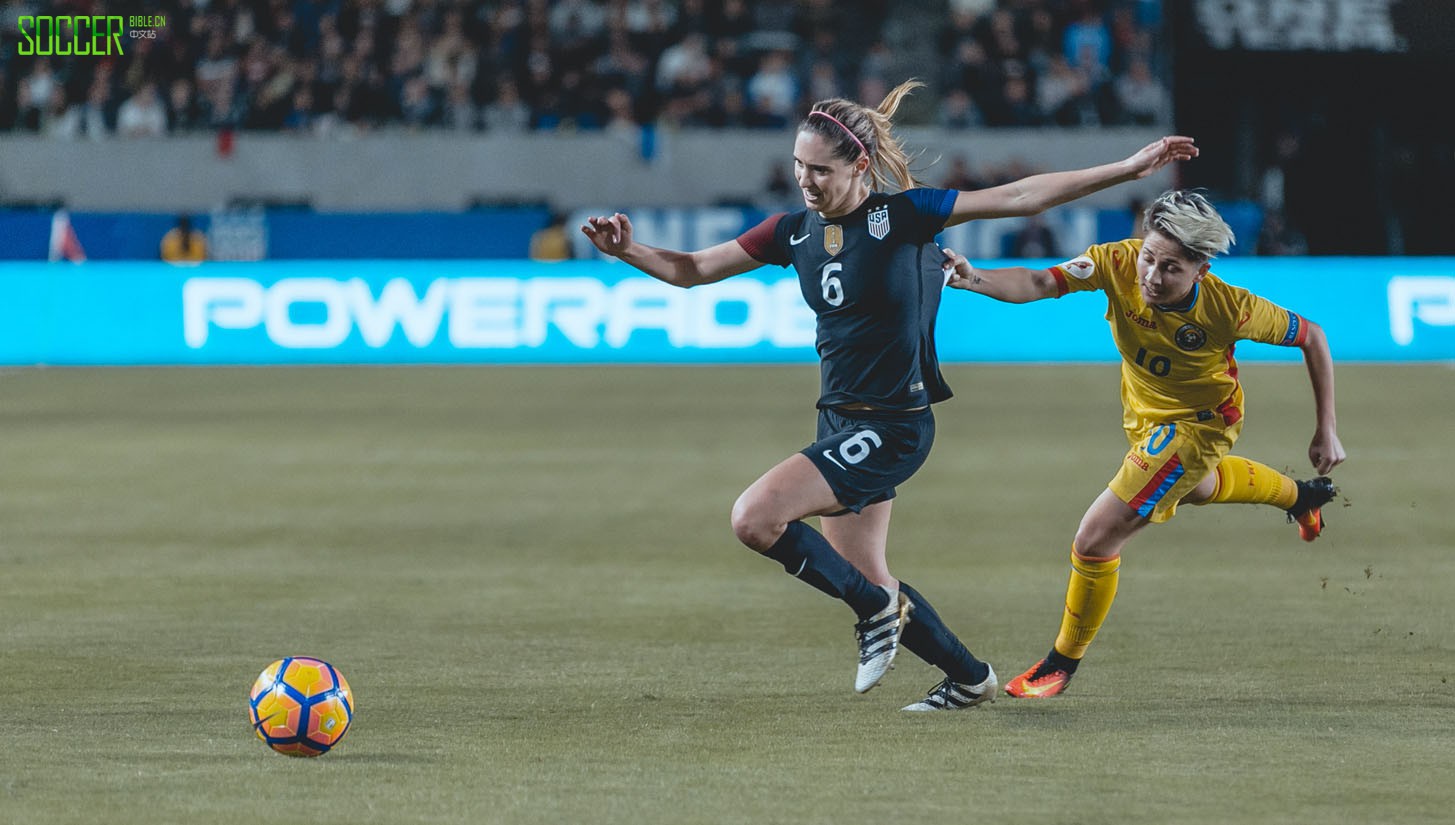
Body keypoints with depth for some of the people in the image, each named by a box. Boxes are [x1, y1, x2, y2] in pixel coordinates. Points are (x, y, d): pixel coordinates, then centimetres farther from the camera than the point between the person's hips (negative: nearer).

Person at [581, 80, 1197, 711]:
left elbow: (1021, 197, -12)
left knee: (754, 517, -21)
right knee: (865, 580, 13)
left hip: (893, 425, -7)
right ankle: (970, 678, 33)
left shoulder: (903, 214, -12)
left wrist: (1129, 168, -16)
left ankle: (878, 608, -3)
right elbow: (691, 270, 9)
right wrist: (626, 249, -9)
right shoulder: (794, 231, 4)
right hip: (841, 423, 7)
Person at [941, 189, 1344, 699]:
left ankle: (1063, 662, 10)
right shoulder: (1119, 264, -30)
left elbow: (1312, 336, -19)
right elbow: (1039, 283, -41)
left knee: (1097, 538, -14)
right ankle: (1301, 496, 69)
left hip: (1198, 424, -6)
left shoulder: (1229, 308, -35)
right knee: (1196, 487, 38)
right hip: (1145, 416, 6)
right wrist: (973, 279, -61)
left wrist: (1326, 432, -15)